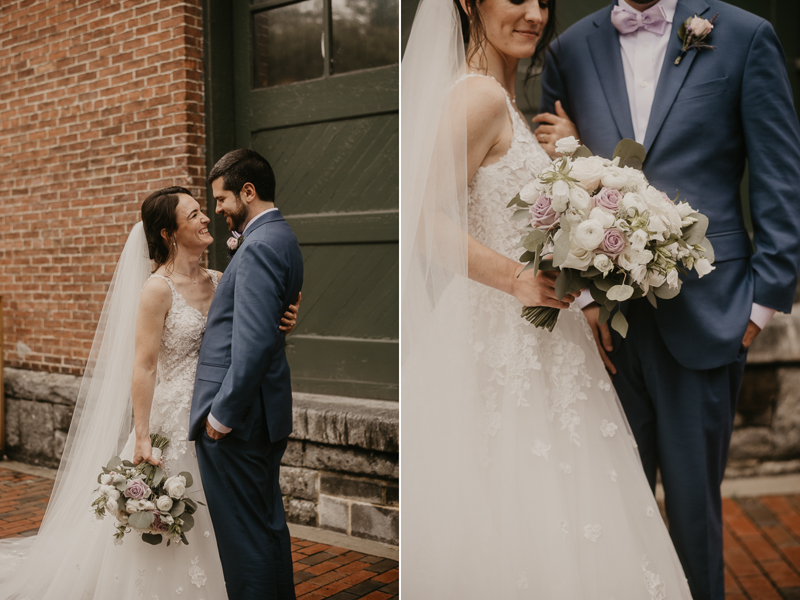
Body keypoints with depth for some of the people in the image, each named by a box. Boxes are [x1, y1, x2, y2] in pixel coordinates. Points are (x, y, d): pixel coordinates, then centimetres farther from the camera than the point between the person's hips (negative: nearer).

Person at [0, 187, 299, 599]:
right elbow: (143, 367, -15)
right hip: (174, 421, -6)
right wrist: (142, 438, -18)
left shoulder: (218, 281, 6)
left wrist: (278, 326, -9)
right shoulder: (158, 288, -12)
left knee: (209, 529, 15)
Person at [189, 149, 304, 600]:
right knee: (269, 523, 20)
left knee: (242, 533, 1)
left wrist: (223, 413, -19)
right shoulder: (282, 238, 14)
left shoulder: (261, 246, -18)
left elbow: (254, 340, -24)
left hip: (237, 417, -10)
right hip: (269, 411, 10)